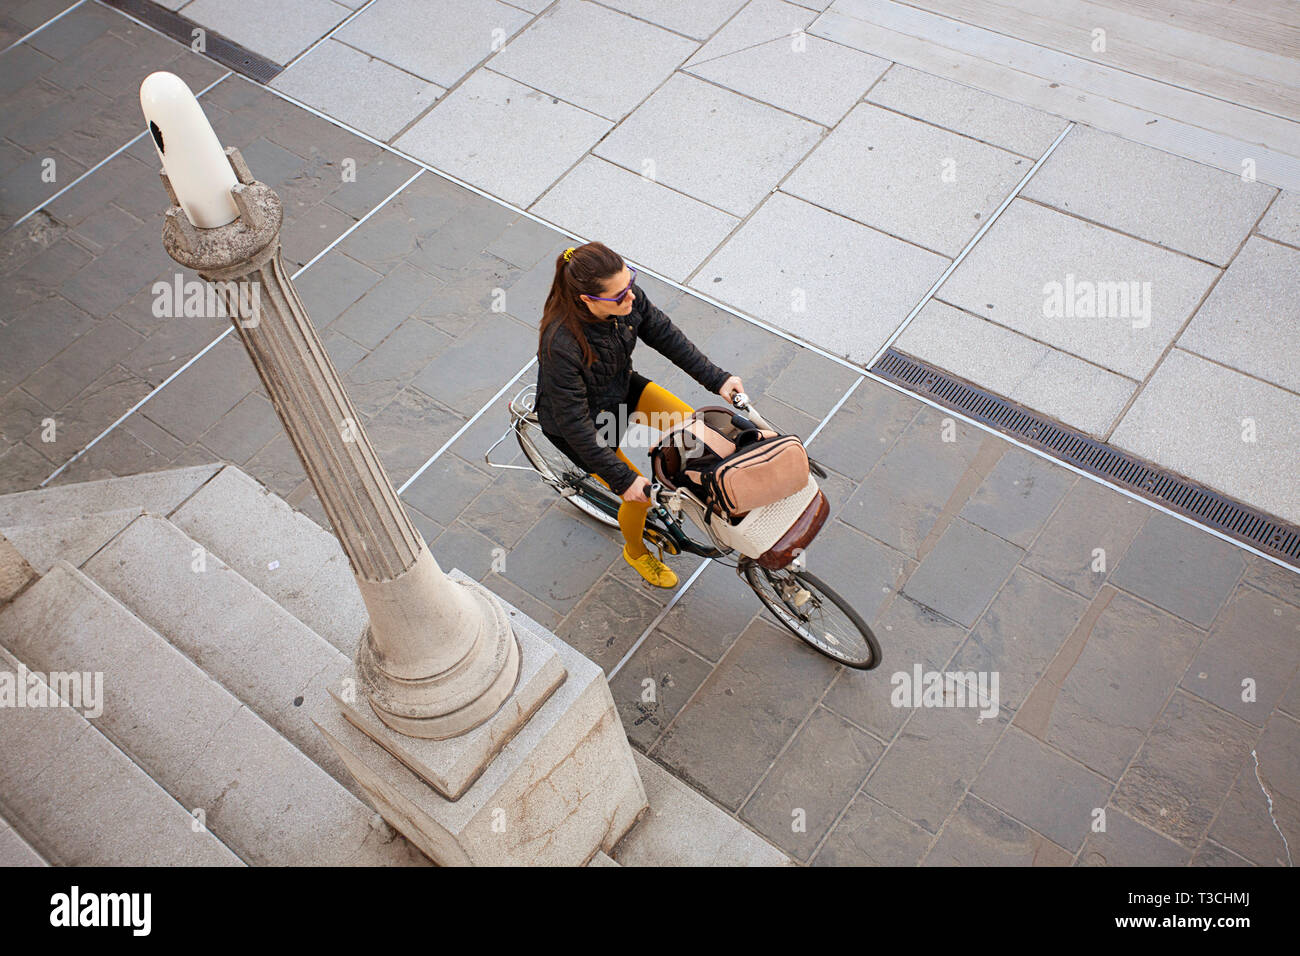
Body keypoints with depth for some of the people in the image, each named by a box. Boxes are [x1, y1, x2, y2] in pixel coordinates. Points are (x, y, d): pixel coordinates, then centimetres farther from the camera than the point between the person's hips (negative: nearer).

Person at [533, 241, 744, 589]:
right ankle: (636, 551, 35)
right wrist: (622, 479, -28)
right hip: (577, 419, -6)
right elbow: (575, 424, -33)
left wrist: (716, 378, -9)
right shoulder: (561, 345, -41)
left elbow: (665, 335, -8)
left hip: (620, 386, 6)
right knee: (640, 497, 1)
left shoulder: (627, 298, -25)